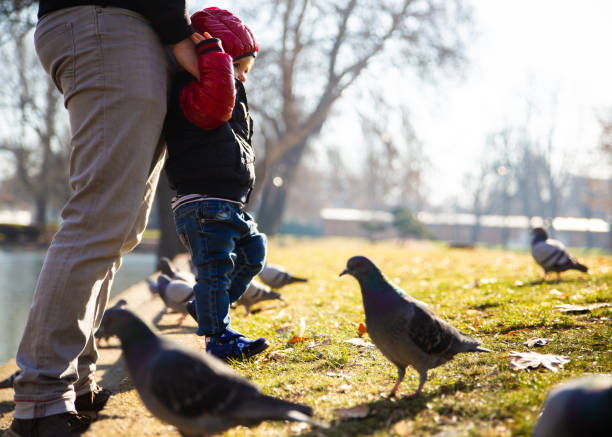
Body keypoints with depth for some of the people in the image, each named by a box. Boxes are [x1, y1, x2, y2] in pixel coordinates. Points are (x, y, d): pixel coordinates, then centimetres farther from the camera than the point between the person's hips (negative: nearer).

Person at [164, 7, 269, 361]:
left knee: (252, 254, 19)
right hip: (203, 206, -11)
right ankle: (219, 339, 1)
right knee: (216, 267, -7)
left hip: (230, 206, 11)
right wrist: (211, 47, -27)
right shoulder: (192, 95, -13)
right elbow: (218, 96, -36)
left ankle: (206, 309, 26)